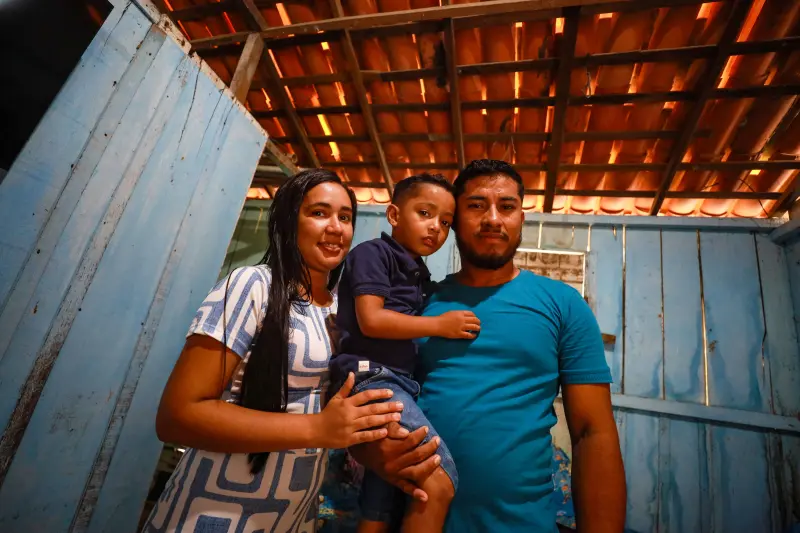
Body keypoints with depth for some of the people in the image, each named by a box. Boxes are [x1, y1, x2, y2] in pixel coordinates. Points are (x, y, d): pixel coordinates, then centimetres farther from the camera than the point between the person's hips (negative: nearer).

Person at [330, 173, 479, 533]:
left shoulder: (421, 275, 21)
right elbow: (371, 321, -14)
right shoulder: (373, 252, -3)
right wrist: (439, 325, -10)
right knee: (438, 482, -20)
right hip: (371, 376, -8)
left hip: (398, 383, 9)